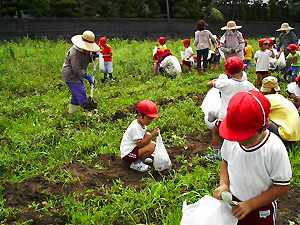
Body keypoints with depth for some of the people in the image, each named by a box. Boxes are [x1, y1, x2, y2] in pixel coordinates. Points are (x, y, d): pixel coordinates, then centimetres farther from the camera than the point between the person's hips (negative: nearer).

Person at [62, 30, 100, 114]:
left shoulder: (86, 50, 0)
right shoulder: (75, 52, -27)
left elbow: (88, 60, 16)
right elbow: (76, 69, -27)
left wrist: (93, 56, -7)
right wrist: (87, 77, -26)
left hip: (79, 75, 10)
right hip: (71, 75, -10)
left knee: (76, 94, 18)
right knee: (81, 94, -11)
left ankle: (72, 111, 32)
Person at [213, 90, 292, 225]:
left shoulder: (275, 149, -28)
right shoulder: (230, 140, -17)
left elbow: (282, 186, -19)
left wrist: (250, 204, -23)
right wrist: (224, 184, -13)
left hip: (261, 208, -3)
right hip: (232, 200, 3)